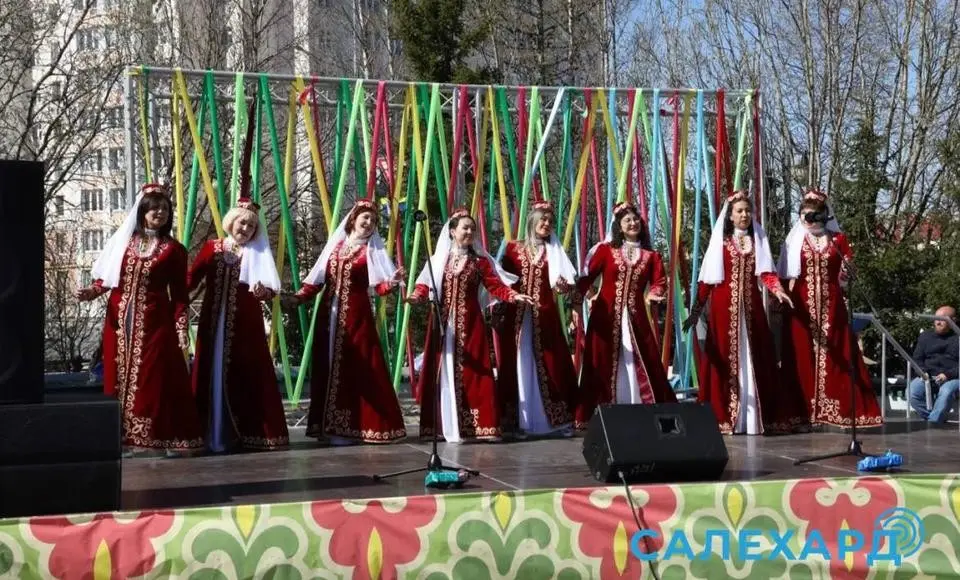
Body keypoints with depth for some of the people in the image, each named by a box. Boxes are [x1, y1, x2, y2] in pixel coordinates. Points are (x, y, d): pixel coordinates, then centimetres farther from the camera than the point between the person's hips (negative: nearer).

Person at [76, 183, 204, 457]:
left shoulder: (173, 250, 1)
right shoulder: (123, 240, 7)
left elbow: (179, 294, 0)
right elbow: (107, 276, 12)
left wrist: (181, 329, -6)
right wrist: (92, 291, -7)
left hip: (154, 323, -3)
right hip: (120, 321, 3)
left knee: (155, 379, -4)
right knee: (122, 378, 4)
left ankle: (165, 437, 0)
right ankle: (126, 437, 9)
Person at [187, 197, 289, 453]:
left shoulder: (259, 254, 5)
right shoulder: (212, 248, 7)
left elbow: (271, 289, -4)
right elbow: (192, 278, -1)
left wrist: (264, 291, -27)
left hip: (245, 324, -1)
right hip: (213, 323, 1)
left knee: (247, 373, -1)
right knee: (212, 374, 4)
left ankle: (250, 432, 4)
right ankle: (212, 434, 10)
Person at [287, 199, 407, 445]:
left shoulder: (372, 251, 2)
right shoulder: (335, 245, 13)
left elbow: (379, 285, -10)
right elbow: (318, 278, 11)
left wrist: (393, 283, -30)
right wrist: (299, 297, 1)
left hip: (356, 315, -4)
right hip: (329, 314, 4)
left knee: (356, 367, -8)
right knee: (326, 366, 5)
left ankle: (350, 427, -6)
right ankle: (328, 425, 11)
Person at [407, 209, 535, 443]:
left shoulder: (480, 261, 7)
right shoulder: (438, 259, 9)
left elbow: (496, 286, 0)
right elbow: (425, 285, -1)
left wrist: (514, 296, -16)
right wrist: (417, 296, -22)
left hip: (470, 324, -1)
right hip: (443, 324, 1)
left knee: (472, 374, -4)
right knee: (445, 372, 0)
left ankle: (477, 425, -4)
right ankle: (448, 427, 3)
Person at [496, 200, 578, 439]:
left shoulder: (554, 252, 8)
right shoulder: (513, 248, 8)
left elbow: (566, 280, -3)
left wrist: (564, 285, -25)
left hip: (544, 315, 0)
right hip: (517, 316, 0)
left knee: (550, 364, 0)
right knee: (519, 365, 2)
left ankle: (559, 420, 5)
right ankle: (519, 421, 6)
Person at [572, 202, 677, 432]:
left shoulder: (651, 256, 10)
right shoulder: (605, 250, 3)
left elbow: (659, 282, -1)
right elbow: (586, 277, -2)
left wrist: (654, 294, -24)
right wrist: (576, 304, -11)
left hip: (635, 317, 2)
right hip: (606, 316, -2)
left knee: (647, 363, 1)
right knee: (602, 366, 2)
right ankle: (596, 417, 9)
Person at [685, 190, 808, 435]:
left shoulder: (759, 240, 11)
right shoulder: (720, 241, 3)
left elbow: (766, 272, 0)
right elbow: (707, 278, 0)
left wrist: (778, 291, -20)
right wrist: (696, 311, -5)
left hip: (751, 306, 3)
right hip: (724, 307, -3)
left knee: (755, 359, 2)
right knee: (725, 360, -3)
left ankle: (755, 419, 5)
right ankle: (723, 418, -2)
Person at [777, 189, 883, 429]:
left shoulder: (838, 240, 8)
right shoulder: (795, 242, 7)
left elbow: (846, 273, 10)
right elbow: (787, 277, 4)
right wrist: (785, 300, -4)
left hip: (831, 305, 1)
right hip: (802, 306, -1)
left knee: (836, 357, -1)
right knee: (803, 358, -1)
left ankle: (841, 409, 2)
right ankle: (804, 411, 1)